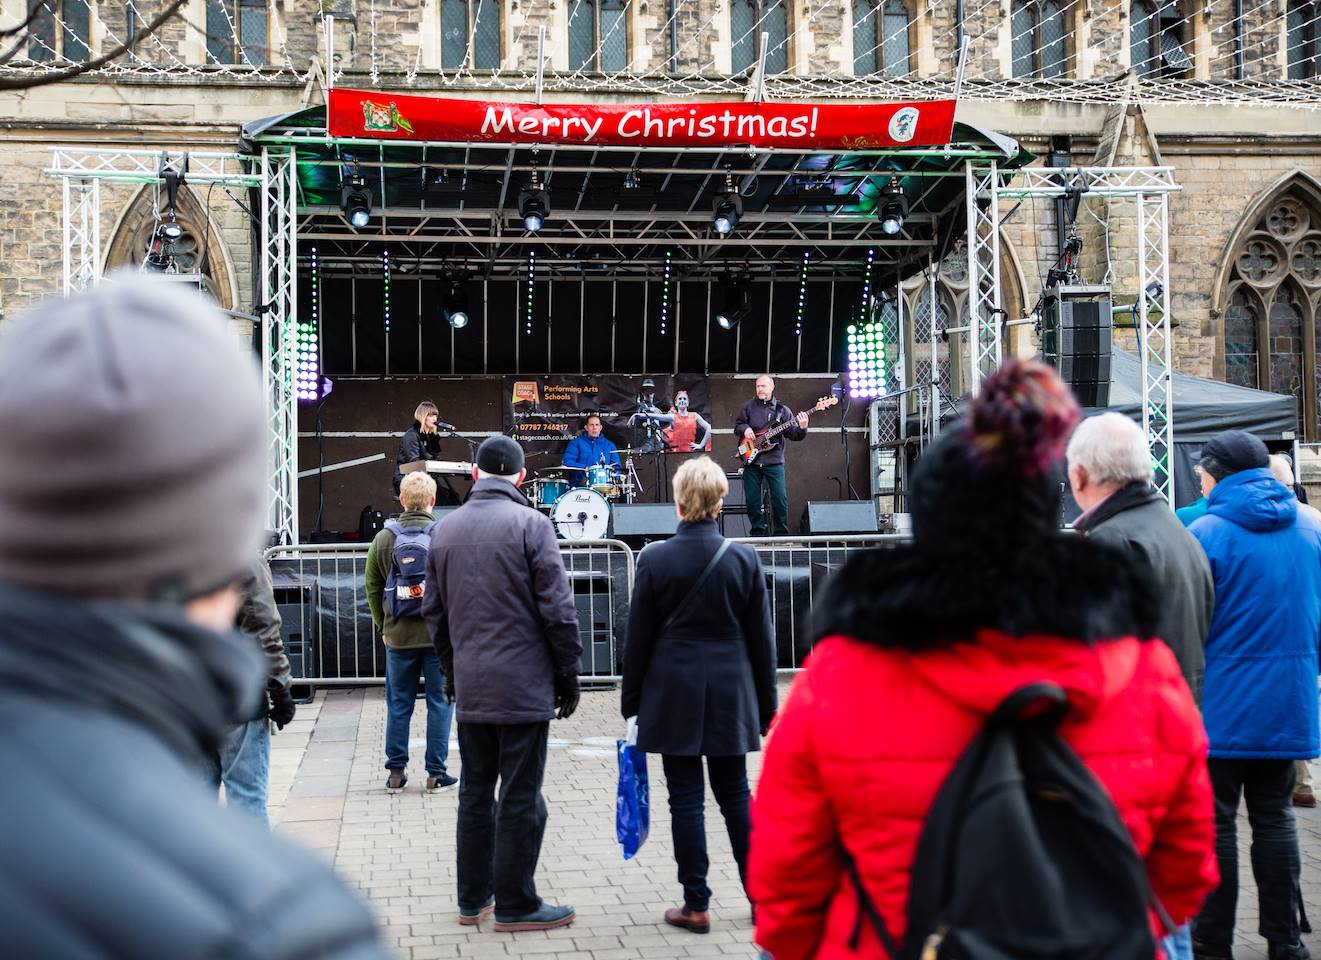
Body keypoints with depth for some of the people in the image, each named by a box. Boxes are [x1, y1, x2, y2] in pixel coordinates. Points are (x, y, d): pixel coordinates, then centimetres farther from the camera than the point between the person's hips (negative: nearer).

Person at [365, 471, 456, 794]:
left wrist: (383, 627, 16)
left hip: (398, 635, 2)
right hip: (440, 634, -2)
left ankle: (395, 772, 13)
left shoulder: (384, 538, 0)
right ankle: (435, 773, 9)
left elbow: (372, 587, 5)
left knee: (398, 705, 10)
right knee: (440, 703, 6)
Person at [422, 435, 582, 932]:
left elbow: (434, 610, 14)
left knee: (475, 791, 14)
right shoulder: (530, 524, -9)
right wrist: (569, 674, -1)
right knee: (521, 798, 1)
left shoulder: (444, 529, 8)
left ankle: (473, 898, 22)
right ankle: (515, 905, 7)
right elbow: (557, 608, -10)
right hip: (524, 683, -5)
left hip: (469, 686, 6)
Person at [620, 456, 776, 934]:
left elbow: (638, 638, -3)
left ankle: (696, 906, 9)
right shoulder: (744, 558, -3)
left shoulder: (655, 559, -7)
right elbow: (761, 638, 3)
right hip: (729, 695, 2)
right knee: (735, 794, 12)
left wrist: (631, 701, 7)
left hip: (673, 695, -2)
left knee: (686, 799, 4)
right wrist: (766, 705, 11)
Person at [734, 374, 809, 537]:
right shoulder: (748, 407, 7)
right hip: (751, 460, 1)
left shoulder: (782, 410, 5)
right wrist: (745, 429, -9)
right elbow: (737, 425, 12)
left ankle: (781, 533, 5)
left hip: (774, 461, -1)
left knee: (780, 498, -7)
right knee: (752, 500, 2)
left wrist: (802, 428, -17)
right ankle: (757, 532, 15)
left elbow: (793, 434, 3)